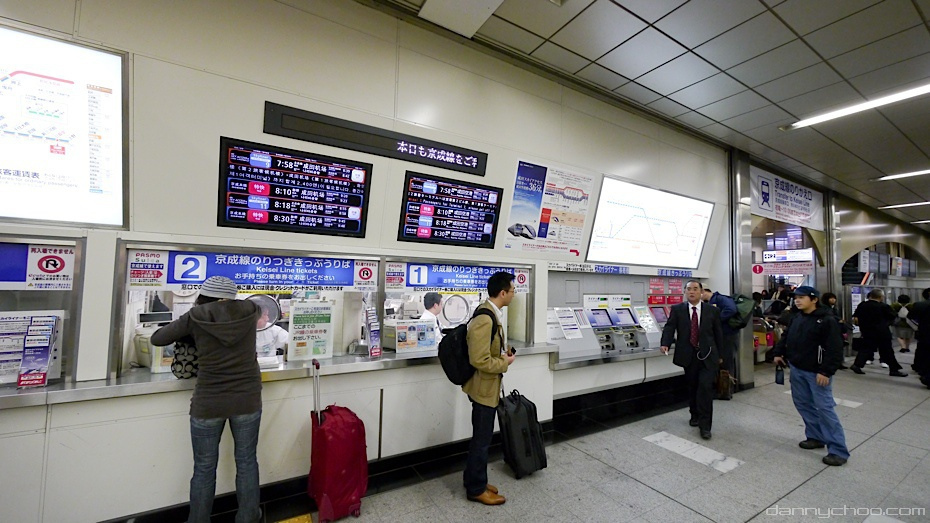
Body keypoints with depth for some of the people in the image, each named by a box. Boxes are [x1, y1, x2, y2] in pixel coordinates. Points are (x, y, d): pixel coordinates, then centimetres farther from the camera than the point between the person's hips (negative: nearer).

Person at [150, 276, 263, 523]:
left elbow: (157, 339, 6)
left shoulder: (196, 317, -7)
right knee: (246, 462, 18)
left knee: (204, 468, 17)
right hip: (247, 400, 2)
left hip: (208, 404, -1)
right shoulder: (249, 311, -3)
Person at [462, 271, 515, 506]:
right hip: (484, 388, -10)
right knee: (482, 439, 9)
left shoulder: (490, 313, 5)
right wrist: (505, 363, -16)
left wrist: (502, 354, 3)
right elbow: (480, 360, -29)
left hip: (487, 387, 10)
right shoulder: (485, 320, -29)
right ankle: (476, 489, 29)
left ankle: (474, 480, 40)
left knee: (481, 437, 23)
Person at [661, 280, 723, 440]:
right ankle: (695, 416, 34)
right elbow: (669, 327, -9)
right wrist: (665, 344, -25)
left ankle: (705, 425, -1)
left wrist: (719, 354, 10)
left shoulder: (712, 311, 2)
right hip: (688, 355, 1)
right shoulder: (677, 309, 0)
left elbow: (718, 333, 8)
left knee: (705, 386, -10)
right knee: (692, 387, 14)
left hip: (707, 355, -1)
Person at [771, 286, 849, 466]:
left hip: (816, 372, -8)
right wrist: (778, 353, 11)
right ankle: (816, 437, 28)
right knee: (803, 403, 14)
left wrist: (826, 372, -22)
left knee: (824, 408, -5)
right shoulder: (797, 318, 9)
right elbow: (786, 336, 21)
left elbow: (834, 349, -18)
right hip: (797, 370, 8)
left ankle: (838, 450, 4)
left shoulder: (827, 320, -14)